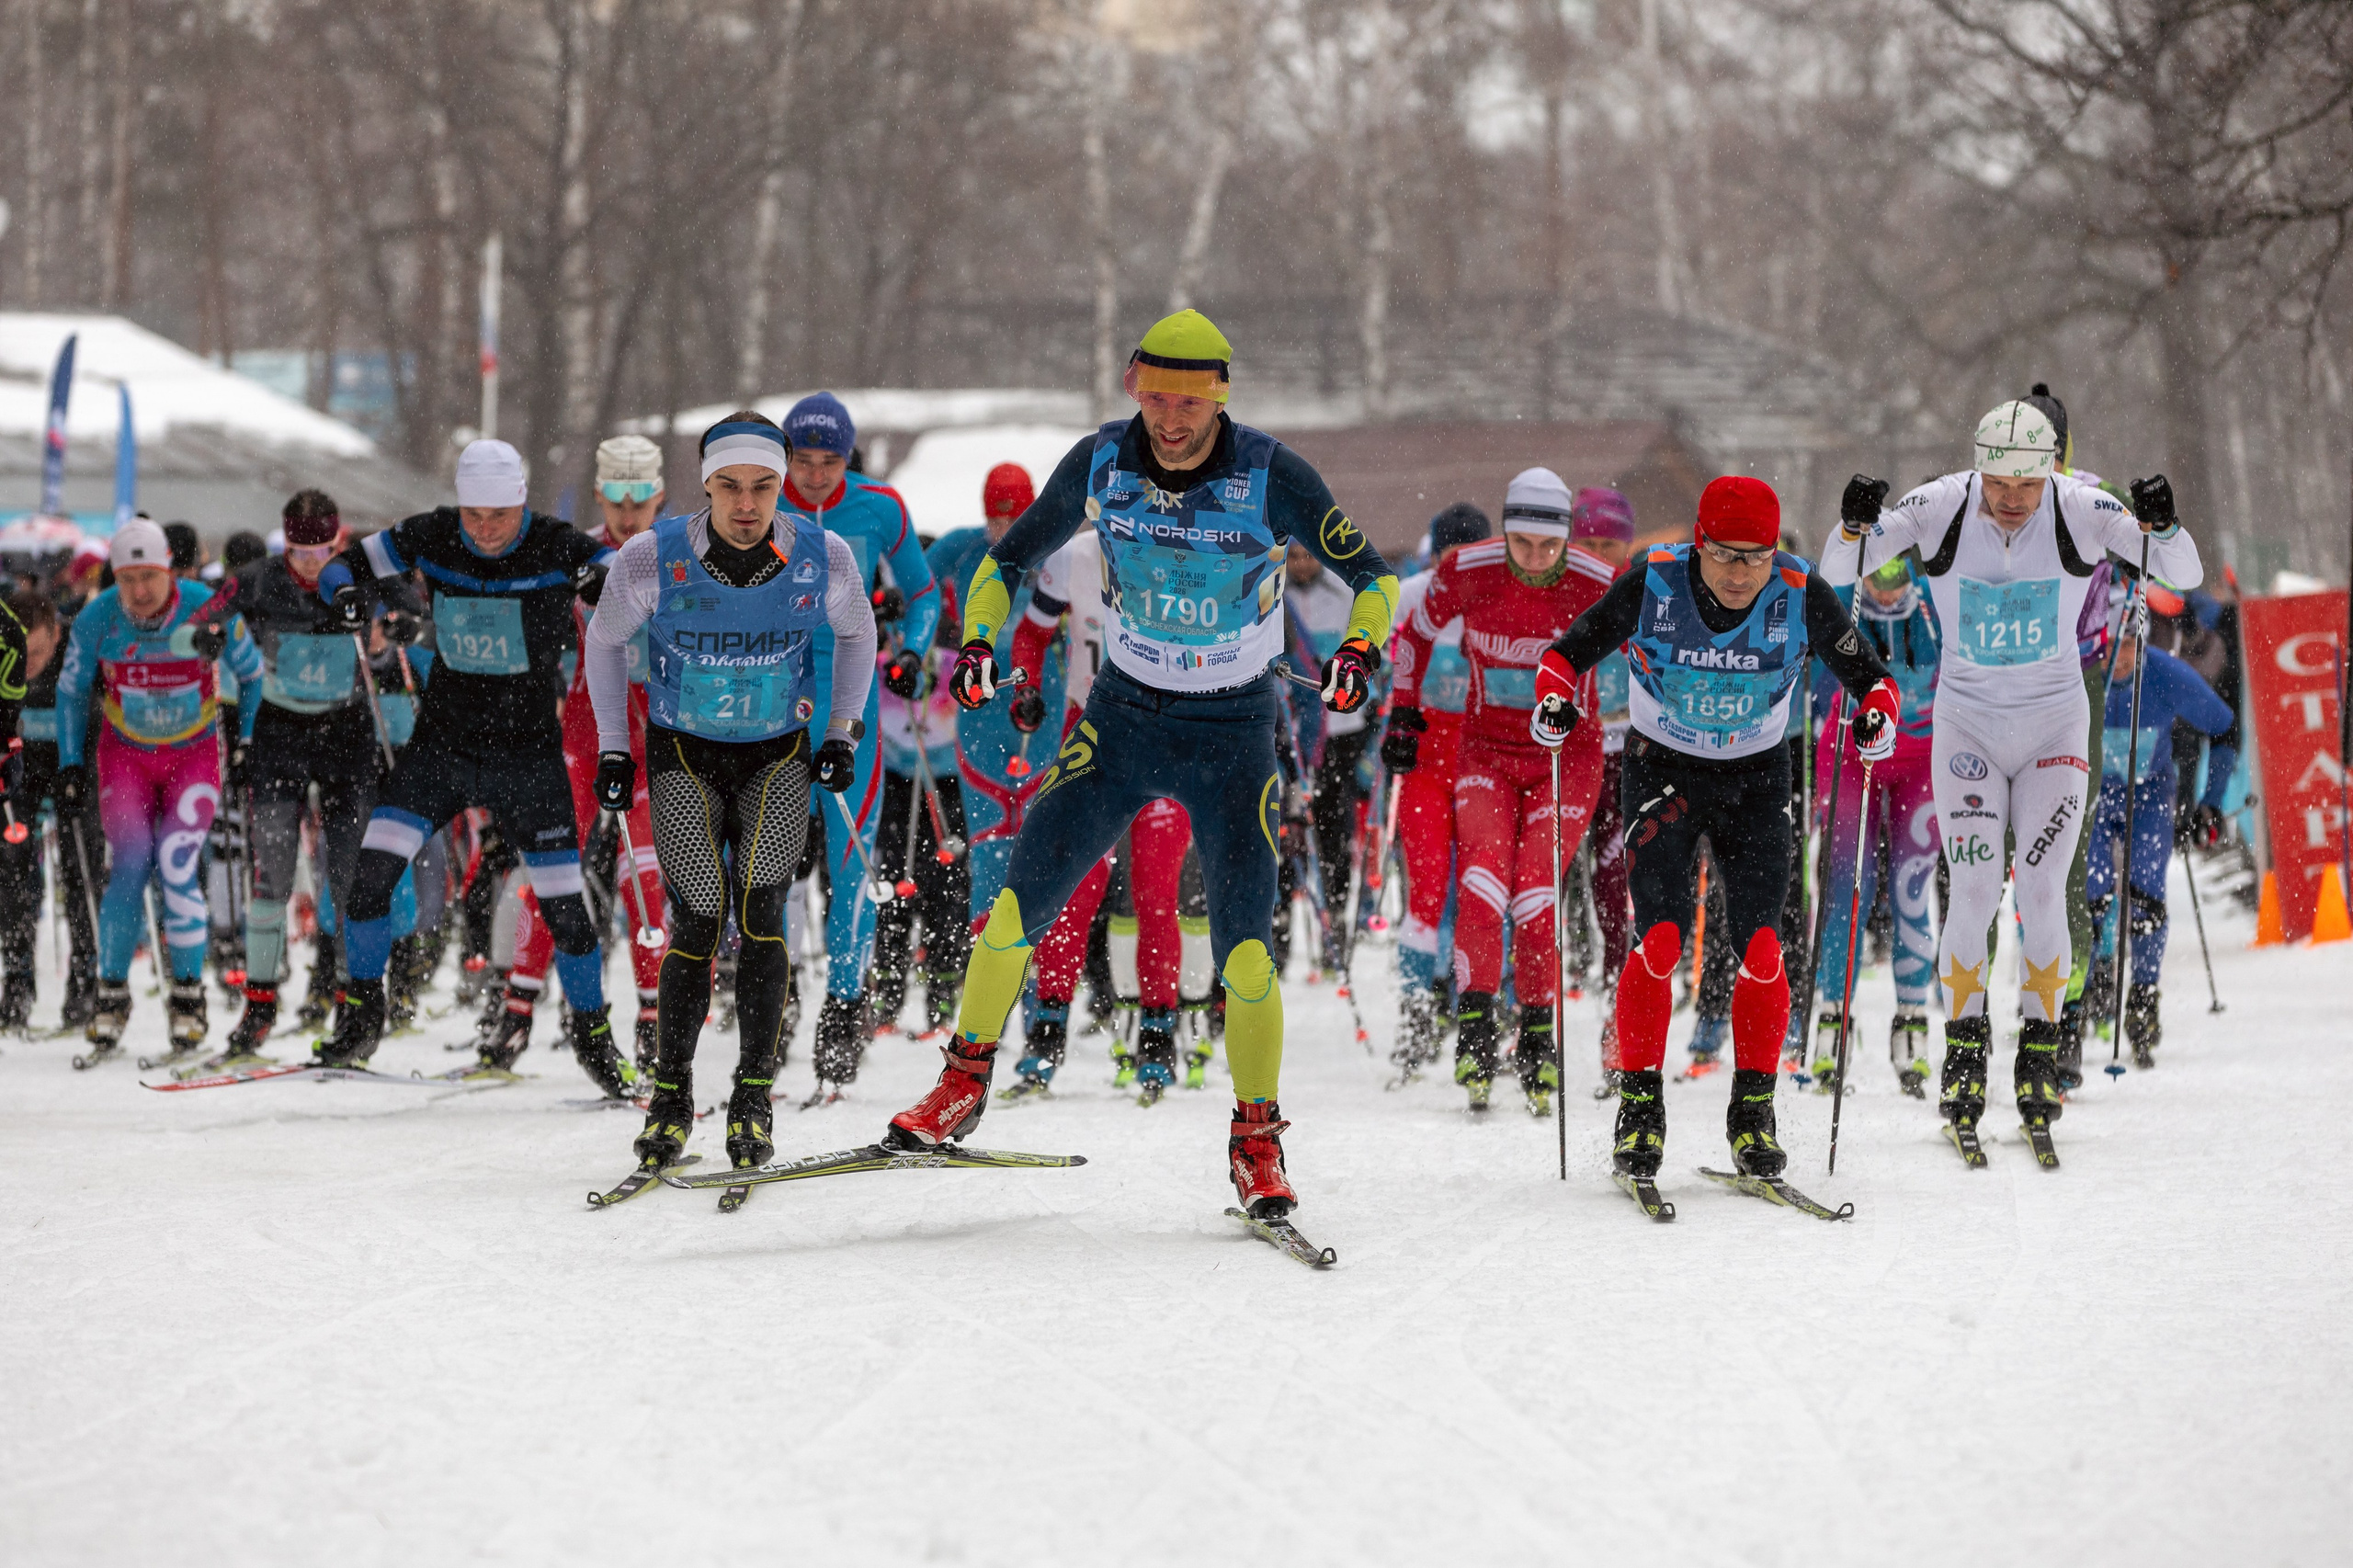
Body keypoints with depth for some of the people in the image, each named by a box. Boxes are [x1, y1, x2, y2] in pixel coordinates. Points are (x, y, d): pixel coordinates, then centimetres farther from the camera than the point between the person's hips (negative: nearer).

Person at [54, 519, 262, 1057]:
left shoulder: (209, 609, -20)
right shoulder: (96, 619, -16)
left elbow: (253, 674, -2)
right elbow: (71, 691, 3)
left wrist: (250, 744, 1)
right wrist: (70, 765, 2)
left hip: (195, 754, -1)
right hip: (125, 755, 1)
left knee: (177, 867, -16)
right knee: (130, 866, -14)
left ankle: (188, 994, -2)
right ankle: (112, 993, 1)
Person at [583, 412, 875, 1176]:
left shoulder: (824, 558, -17)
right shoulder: (653, 560, -20)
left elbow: (856, 631, 7)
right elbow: (604, 640, 1)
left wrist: (842, 731, 5)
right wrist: (613, 746, 1)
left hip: (778, 754, 1)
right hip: (682, 752, -1)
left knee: (760, 914, -14)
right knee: (697, 922, -11)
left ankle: (755, 1094, -5)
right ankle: (671, 1091, 6)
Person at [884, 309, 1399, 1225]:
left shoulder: (1271, 477, -16)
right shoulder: (1100, 465, -8)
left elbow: (1371, 574, -6)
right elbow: (1010, 558, 7)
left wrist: (1361, 649, -26)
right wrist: (979, 641, -10)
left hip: (1233, 734, -2)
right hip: (1124, 713, 2)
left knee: (1242, 944, -11)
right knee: (1022, 898, -9)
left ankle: (1256, 1140, 4)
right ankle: (964, 1086, 7)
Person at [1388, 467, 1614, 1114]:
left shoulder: (1600, 586, -16)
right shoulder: (1466, 571, -13)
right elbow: (1418, 633, 8)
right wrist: (1403, 708, 9)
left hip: (1568, 755, -1)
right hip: (1487, 751, 1)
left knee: (1535, 897, -15)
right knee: (1482, 882, -21)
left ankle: (1540, 1039, 2)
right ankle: (1475, 1027, -11)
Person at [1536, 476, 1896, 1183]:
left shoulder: (1800, 595, -16)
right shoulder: (1652, 586, -19)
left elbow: (1866, 675, -5)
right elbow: (1568, 652, -7)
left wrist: (1877, 716, -27)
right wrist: (1554, 699, -27)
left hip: (1755, 777, 1)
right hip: (1663, 771, -1)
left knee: (1759, 946, -10)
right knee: (1660, 939, -15)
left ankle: (1753, 1111, 4)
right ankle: (1640, 1105, -2)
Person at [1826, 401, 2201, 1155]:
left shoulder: (2081, 511, -14)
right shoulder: (1941, 507, -15)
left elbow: (2185, 574, -14)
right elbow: (1838, 571, -12)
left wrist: (2162, 527, -35)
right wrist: (1854, 527, -33)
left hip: (2054, 724, 0)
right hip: (1967, 720, 0)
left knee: (2042, 894, -7)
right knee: (1975, 890, -10)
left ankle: (2041, 1050, 9)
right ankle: (1964, 1047, 5)